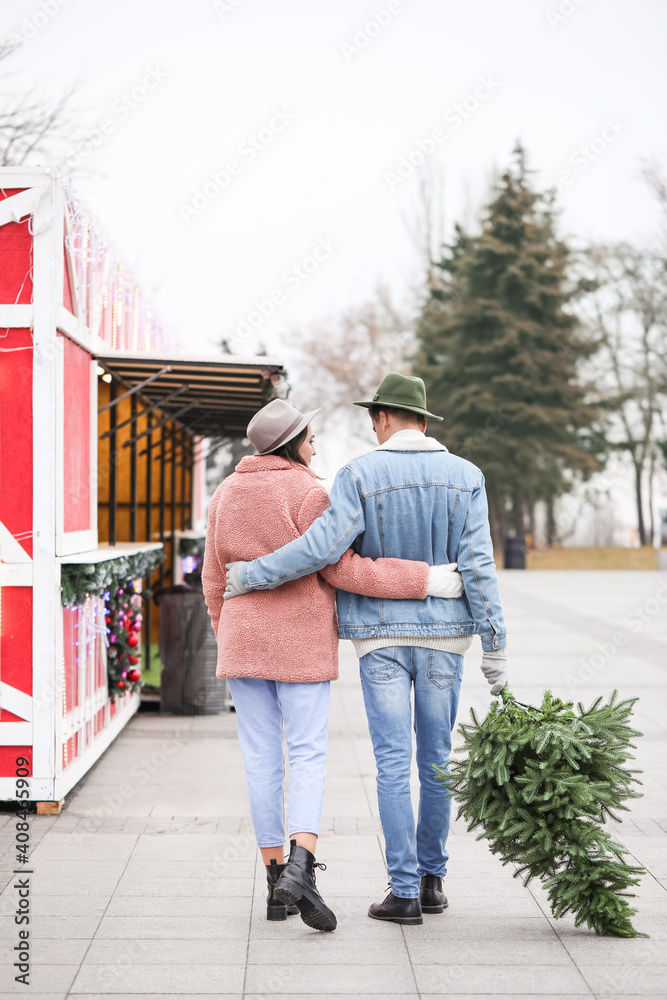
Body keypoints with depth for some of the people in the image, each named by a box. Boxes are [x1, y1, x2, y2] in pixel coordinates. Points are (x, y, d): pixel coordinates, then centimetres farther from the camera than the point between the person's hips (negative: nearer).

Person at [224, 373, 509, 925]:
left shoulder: (362, 474, -6)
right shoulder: (465, 476, 1)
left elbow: (324, 546, -15)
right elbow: (478, 564, -4)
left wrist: (253, 574, -4)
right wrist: (495, 646, -3)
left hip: (380, 634, -2)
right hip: (443, 633, 2)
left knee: (394, 761, 0)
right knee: (436, 760, 12)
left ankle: (405, 891, 0)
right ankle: (432, 878, 22)